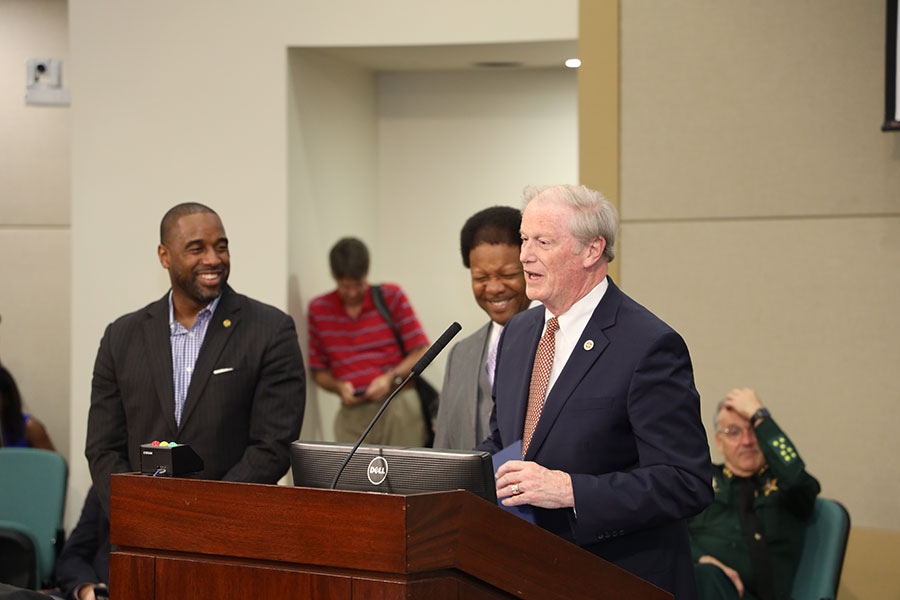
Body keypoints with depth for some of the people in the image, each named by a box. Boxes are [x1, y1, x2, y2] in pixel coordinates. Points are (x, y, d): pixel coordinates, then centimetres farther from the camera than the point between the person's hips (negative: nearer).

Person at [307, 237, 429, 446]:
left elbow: (422, 352, 5)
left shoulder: (391, 296, 6)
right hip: (352, 412, 1)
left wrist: (391, 378, -9)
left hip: (398, 405, -1)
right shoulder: (319, 309, 10)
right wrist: (338, 387, -6)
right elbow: (319, 370, 14)